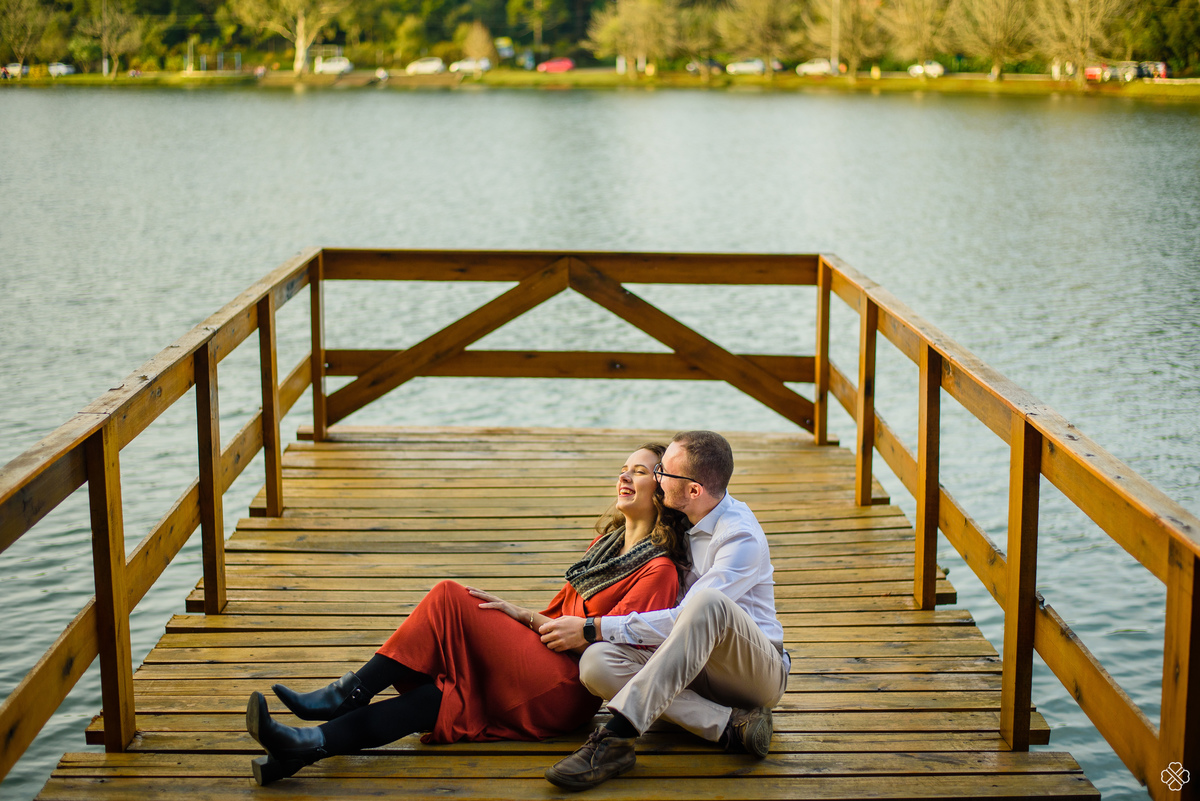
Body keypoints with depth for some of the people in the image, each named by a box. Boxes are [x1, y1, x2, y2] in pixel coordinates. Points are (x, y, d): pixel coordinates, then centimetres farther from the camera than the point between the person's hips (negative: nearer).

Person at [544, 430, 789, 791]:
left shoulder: (742, 538, -18)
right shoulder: (677, 522, 7)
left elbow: (681, 621, -24)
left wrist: (595, 627, -21)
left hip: (756, 672, -7)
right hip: (692, 667, 7)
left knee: (708, 602, -39)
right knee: (596, 661, -22)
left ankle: (618, 734, -43)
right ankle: (732, 725, -27)